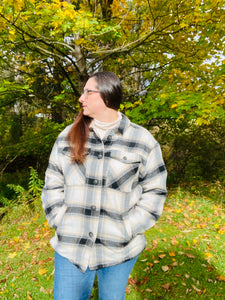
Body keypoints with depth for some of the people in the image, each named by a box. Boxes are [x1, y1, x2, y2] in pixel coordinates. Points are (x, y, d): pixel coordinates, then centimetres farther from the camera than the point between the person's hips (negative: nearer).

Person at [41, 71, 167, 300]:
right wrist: (62, 224, -4)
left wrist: (127, 230, -8)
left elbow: (154, 191, -2)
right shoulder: (67, 137, 0)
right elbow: (53, 185, 5)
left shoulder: (143, 141, -6)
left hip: (118, 249, -1)